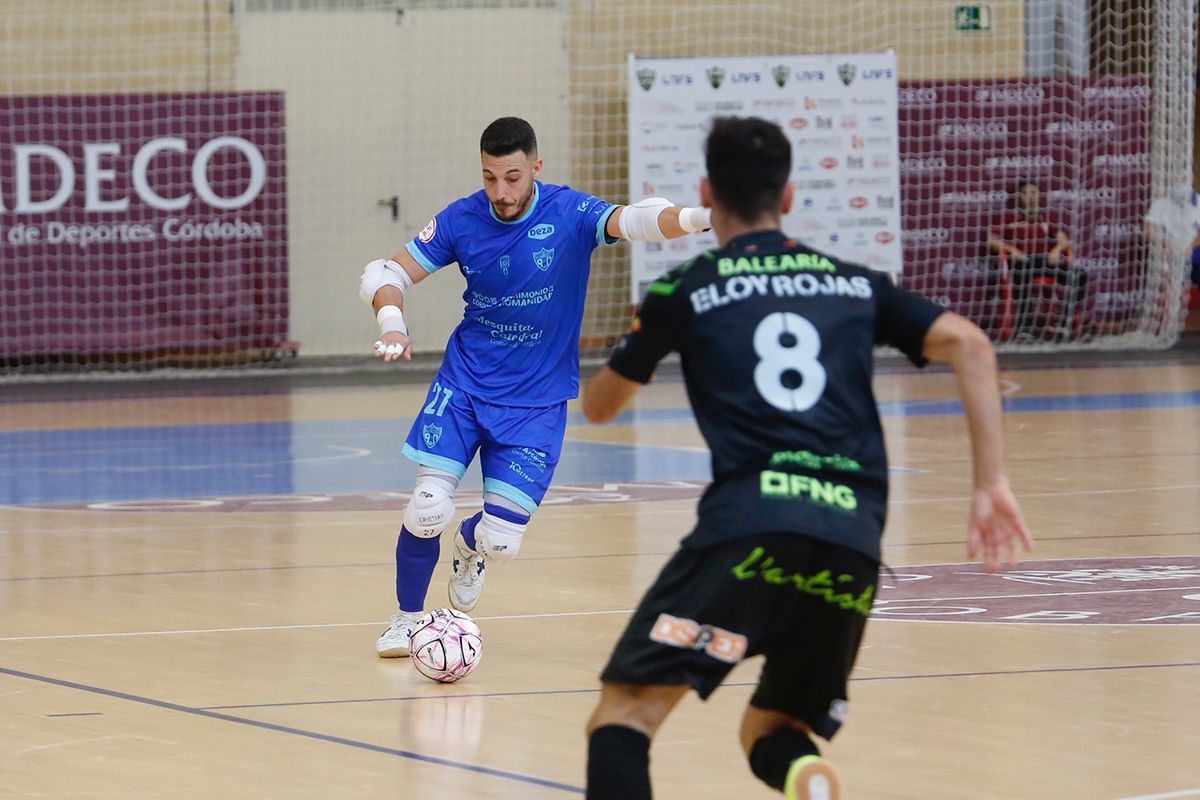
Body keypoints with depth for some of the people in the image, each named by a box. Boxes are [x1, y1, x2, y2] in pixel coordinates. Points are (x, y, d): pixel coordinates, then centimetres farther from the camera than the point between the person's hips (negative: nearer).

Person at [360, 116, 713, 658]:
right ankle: (407, 618, 14)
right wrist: (391, 322, -24)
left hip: (537, 399, -1)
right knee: (429, 508, -14)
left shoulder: (570, 214, -14)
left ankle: (472, 544, 35)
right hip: (464, 383, 1)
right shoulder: (461, 221, -7)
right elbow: (384, 274, -2)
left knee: (500, 542, -5)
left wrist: (693, 218, -53)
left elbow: (631, 221, -33)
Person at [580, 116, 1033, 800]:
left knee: (624, 717, -3)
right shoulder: (855, 283, 23)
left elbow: (598, 407, 27)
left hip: (748, 524, -4)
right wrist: (992, 484, 9)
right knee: (772, 732, 22)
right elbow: (970, 345, 10)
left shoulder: (686, 291, 14)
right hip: (854, 543, 4)